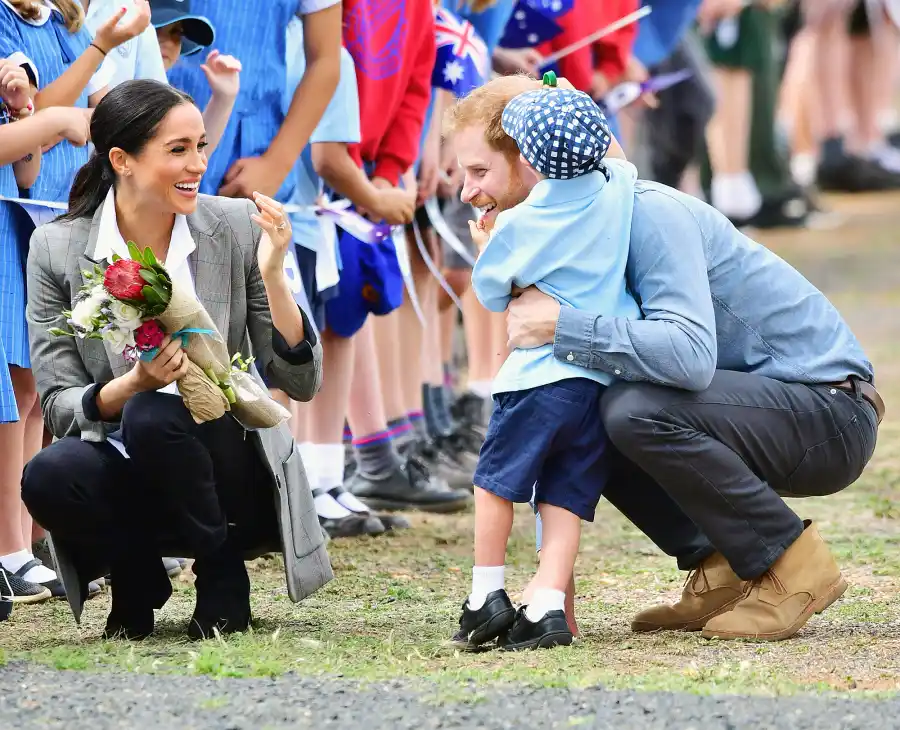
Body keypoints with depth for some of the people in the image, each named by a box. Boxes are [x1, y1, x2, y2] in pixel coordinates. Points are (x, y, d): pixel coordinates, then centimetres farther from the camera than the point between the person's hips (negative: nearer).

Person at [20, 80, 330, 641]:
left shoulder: (237, 229, -5)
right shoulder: (57, 249, -5)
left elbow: (302, 383, -4)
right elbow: (58, 407, -6)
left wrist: (272, 276, -19)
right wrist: (132, 384, -27)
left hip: (231, 476, -1)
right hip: (123, 479, 1)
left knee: (152, 417, -32)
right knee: (49, 475, -32)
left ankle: (223, 574, -6)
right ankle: (137, 578, 1)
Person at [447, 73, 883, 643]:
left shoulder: (648, 214, -22)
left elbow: (691, 353, -37)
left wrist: (561, 326, -34)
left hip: (832, 412, -9)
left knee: (636, 409, -29)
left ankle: (793, 565, -13)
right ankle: (722, 570, 6)